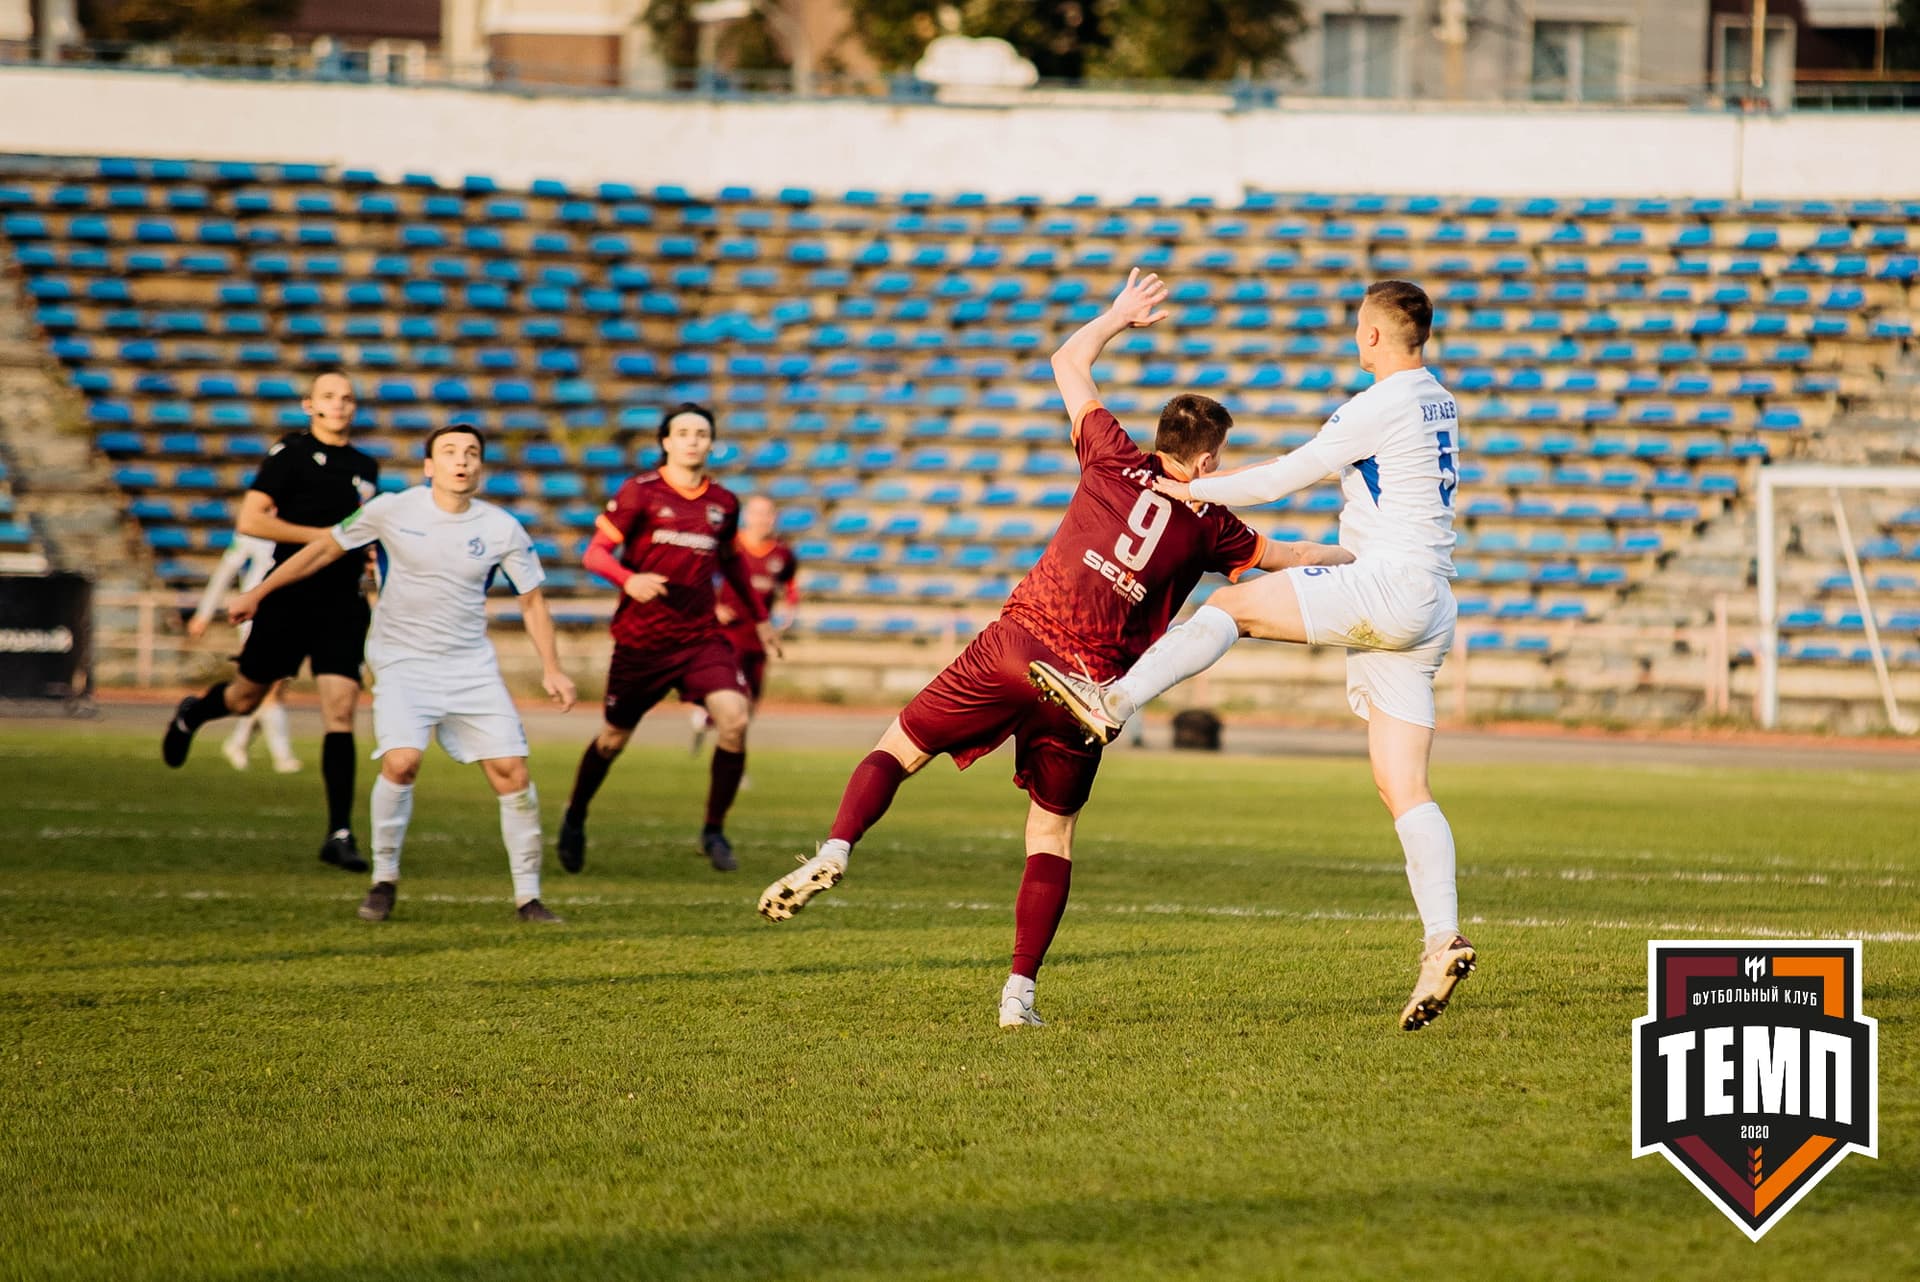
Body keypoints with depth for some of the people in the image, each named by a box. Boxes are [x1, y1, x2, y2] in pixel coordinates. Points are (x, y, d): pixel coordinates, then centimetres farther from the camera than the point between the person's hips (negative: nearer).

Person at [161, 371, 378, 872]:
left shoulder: (366, 468, 13)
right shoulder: (291, 453, -5)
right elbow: (250, 520, -13)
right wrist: (324, 535, -16)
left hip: (342, 604, 4)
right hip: (289, 598, -4)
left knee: (340, 713, -8)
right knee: (246, 697, 10)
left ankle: (340, 834, -10)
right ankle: (192, 714, 47)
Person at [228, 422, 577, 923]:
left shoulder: (502, 530, -1)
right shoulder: (392, 511, -6)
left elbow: (532, 599, 11)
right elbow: (325, 549, 7)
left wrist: (551, 670, 4)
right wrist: (258, 594, 12)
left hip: (471, 666, 2)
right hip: (402, 661, -2)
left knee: (511, 770, -7)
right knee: (401, 761, -24)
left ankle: (528, 896, 5)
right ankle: (384, 880, -5)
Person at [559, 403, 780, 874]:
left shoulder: (724, 503, 7)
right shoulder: (640, 493, -6)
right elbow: (596, 552, -8)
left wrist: (759, 618, 26)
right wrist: (629, 580, -28)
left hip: (702, 636, 3)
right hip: (641, 637, -3)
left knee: (734, 717, -19)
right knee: (614, 736, 9)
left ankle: (714, 831, -5)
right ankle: (575, 818, 37)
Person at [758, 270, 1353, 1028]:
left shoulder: (1116, 462, 8)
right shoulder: (1209, 526, 9)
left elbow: (1069, 362, 20)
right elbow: (1287, 558, 27)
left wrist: (1119, 316, 36)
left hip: (1016, 644, 0)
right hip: (1087, 684, 0)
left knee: (900, 746, 10)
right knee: (1052, 832, 14)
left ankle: (835, 851, -17)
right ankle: (1019, 992, 5)